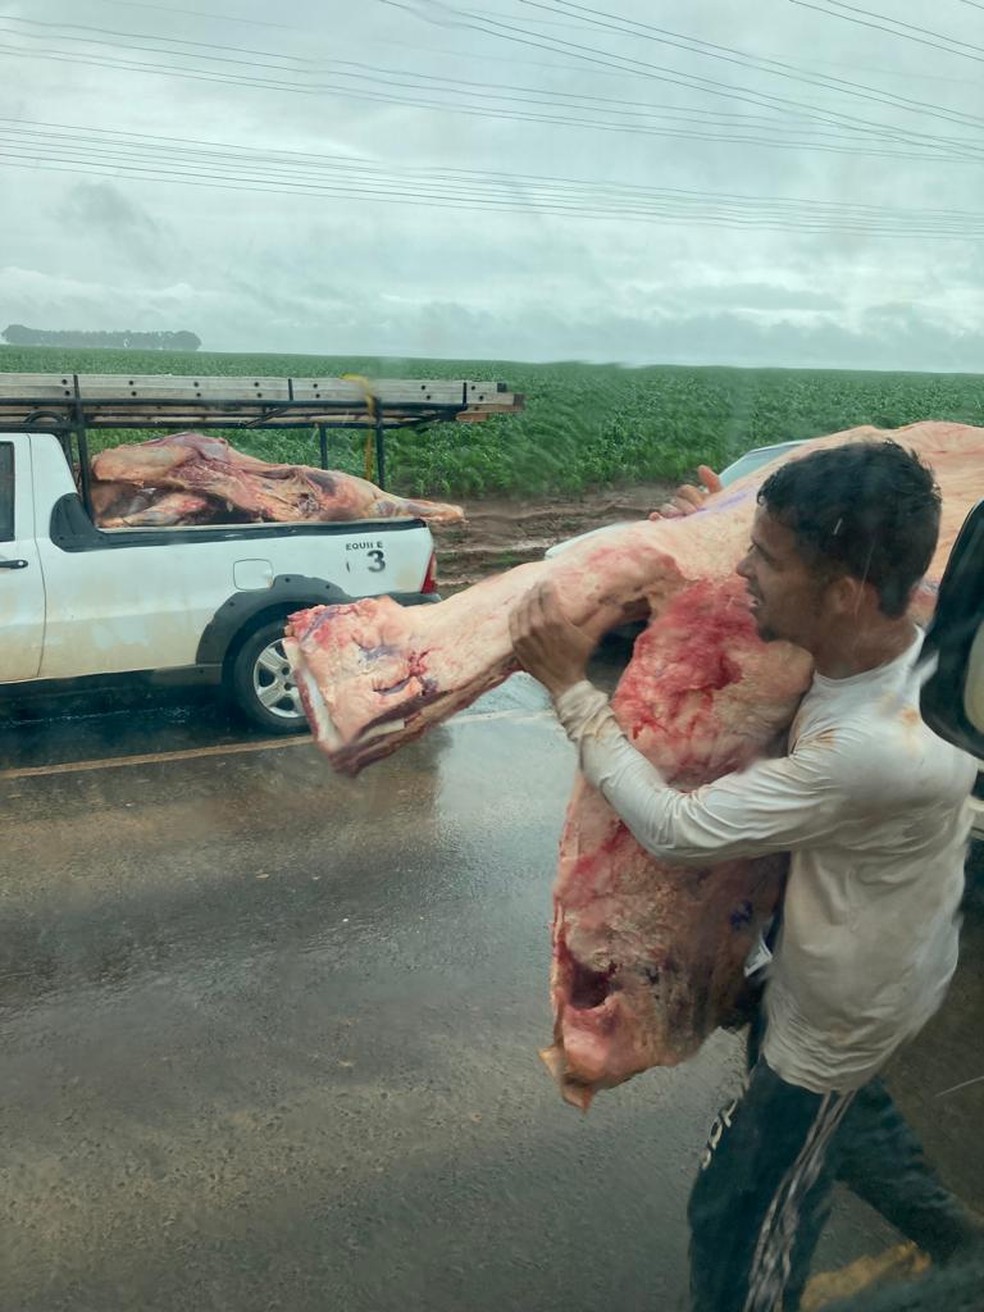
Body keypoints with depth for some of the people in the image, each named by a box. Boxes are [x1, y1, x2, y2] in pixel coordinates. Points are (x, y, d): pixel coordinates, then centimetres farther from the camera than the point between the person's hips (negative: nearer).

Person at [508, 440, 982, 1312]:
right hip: (892, 965, 9)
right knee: (843, 1115, 36)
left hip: (840, 1014, -8)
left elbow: (674, 827, -34)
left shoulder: (872, 750, -44)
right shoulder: (905, 643, -17)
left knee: (742, 1217, 14)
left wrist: (570, 685, -27)